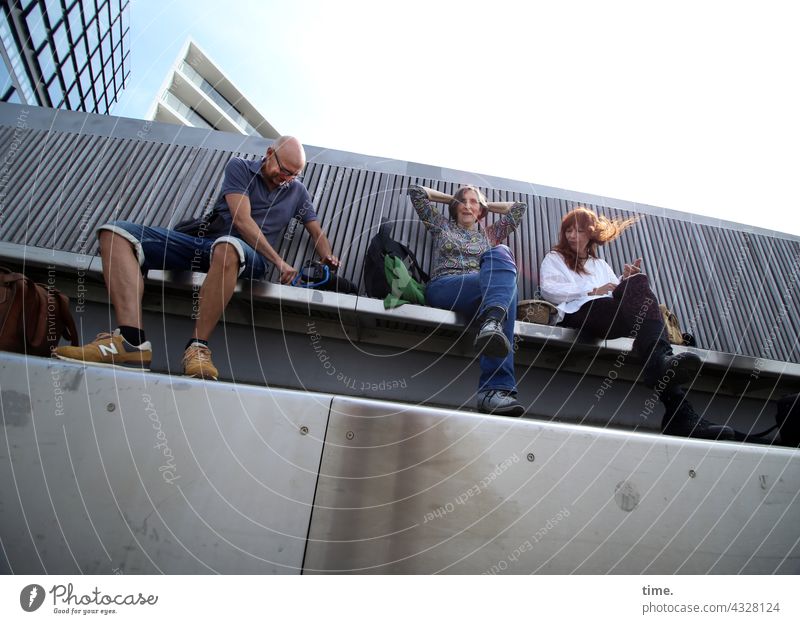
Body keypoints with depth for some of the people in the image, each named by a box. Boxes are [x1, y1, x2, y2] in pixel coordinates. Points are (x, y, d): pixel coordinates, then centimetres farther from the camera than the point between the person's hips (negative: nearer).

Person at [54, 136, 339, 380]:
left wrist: (329, 260, -4)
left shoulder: (297, 191, 19)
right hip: (200, 239, 3)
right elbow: (242, 220, -4)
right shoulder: (240, 167, 10)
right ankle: (131, 341, -36)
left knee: (228, 247, -42)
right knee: (115, 232, -17)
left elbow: (317, 234, 19)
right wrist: (279, 261, -10)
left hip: (247, 255, -2)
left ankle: (197, 347, -33)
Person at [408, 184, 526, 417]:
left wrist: (486, 205, 39)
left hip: (484, 292, 3)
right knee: (505, 285, -31)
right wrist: (451, 199, 36)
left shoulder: (490, 233, 35)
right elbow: (415, 191, 28)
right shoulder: (442, 225, 30)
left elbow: (519, 207, 33)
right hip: (443, 288, -2)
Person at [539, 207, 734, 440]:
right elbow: (548, 290, 4)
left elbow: (617, 294, 23)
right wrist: (592, 290, -2)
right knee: (638, 283, -27)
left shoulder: (600, 264, 38)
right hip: (580, 312, -4)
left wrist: (627, 280, 4)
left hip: (611, 316, 4)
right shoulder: (554, 259, 26)